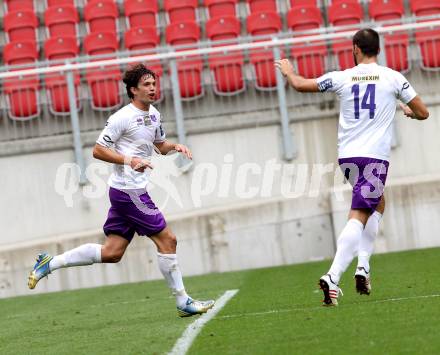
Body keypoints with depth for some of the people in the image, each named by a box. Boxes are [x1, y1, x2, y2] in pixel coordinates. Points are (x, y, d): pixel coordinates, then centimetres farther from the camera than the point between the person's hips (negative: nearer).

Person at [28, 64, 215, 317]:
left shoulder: (153, 114, 13)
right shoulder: (123, 117, -13)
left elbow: (161, 145, 27)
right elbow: (98, 150, -11)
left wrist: (175, 146, 6)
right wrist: (130, 160, -20)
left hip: (125, 192, 9)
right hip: (129, 191, -9)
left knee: (112, 253, 7)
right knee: (167, 239, -6)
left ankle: (49, 263, 13)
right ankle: (183, 303, 2)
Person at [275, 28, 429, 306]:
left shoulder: (342, 78, 5)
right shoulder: (393, 77, 2)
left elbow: (300, 85, 14)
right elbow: (423, 113, 8)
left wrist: (288, 71, 35)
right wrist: (408, 111, 31)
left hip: (347, 155, 4)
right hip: (375, 156, -4)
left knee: (378, 203, 20)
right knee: (358, 218, -3)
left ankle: (363, 267, 7)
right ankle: (333, 277, -15)